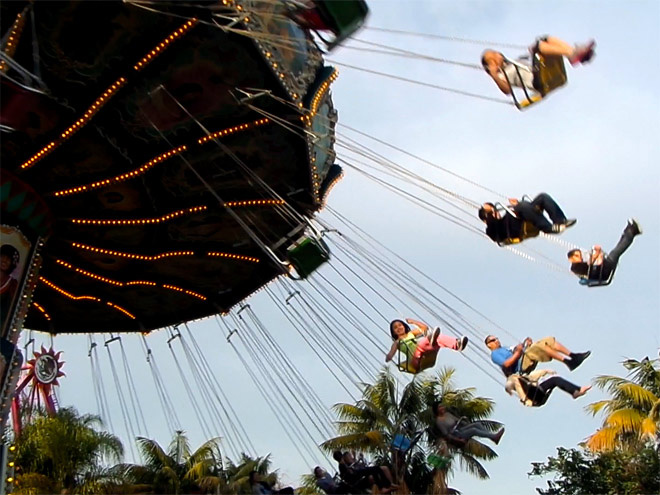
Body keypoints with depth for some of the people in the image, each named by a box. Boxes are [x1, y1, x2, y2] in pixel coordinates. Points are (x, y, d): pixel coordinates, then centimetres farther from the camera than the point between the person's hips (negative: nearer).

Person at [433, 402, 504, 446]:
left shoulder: (447, 414, 12)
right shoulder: (438, 420, -11)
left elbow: (457, 420, 20)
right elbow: (446, 434, -15)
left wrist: (468, 424, 8)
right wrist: (458, 440, -21)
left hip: (460, 429, 8)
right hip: (455, 436, -8)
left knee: (477, 424, -15)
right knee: (473, 430, -30)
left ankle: (493, 437, -24)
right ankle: (494, 436, -31)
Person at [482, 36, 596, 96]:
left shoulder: (515, 62, 36)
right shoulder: (501, 76, 11)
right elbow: (507, 90, -8)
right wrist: (494, 76, -17)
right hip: (537, 81, -8)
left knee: (547, 40, -5)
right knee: (537, 46, -21)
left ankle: (578, 53, -25)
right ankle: (572, 55, -38)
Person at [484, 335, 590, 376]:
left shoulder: (506, 349, 36)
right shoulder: (494, 354, 8)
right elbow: (506, 364, -11)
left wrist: (528, 345, 11)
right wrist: (517, 353, -14)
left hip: (530, 360, 9)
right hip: (522, 365, -9)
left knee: (549, 340, -3)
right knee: (540, 345, -30)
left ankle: (572, 355, -16)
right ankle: (567, 362, -37)